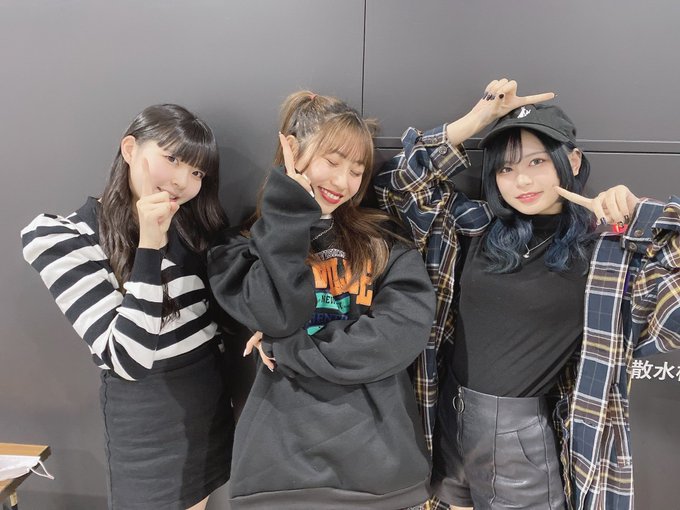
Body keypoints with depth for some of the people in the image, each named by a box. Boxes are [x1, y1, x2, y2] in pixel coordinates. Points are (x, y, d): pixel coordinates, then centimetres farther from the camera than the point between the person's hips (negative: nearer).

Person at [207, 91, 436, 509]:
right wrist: (290, 199, -13)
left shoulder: (384, 242, 3)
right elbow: (278, 315, -16)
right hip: (283, 464, -1)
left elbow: (406, 331, -12)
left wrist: (287, 350, -12)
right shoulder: (246, 244, 2)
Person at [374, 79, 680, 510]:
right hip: (449, 420, 4)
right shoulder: (472, 227, 1)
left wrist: (637, 215, -16)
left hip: (524, 435, -3)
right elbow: (403, 180, 2)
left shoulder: (611, 250, -6)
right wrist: (478, 118, -4)